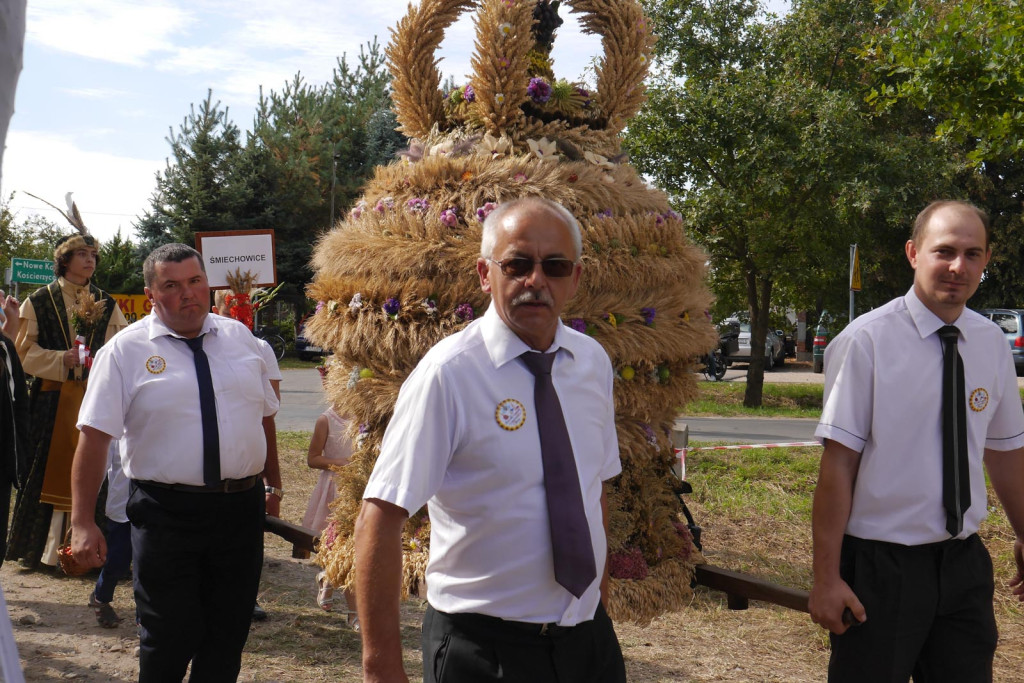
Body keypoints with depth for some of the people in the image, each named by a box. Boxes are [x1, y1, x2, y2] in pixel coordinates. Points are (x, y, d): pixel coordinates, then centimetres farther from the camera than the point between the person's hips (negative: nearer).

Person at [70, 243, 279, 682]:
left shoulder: (239, 337, 9)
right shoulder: (125, 351, -3)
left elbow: (265, 413, 16)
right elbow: (94, 435, -8)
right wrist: (82, 523, -12)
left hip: (241, 510, 4)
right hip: (167, 513, -3)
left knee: (229, 638, 11)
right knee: (169, 643, 5)